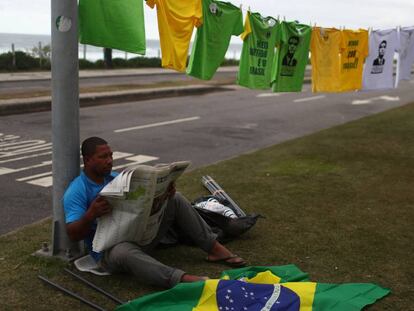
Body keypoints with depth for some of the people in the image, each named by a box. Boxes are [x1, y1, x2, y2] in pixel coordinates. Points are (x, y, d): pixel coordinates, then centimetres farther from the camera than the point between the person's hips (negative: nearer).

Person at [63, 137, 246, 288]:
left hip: (139, 235, 7)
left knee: (175, 200, 0)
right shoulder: (76, 192, -11)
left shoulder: (116, 178, 9)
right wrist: (91, 215, -38)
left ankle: (215, 249, -5)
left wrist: (162, 195, -13)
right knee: (125, 252, -44)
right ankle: (184, 280, -61)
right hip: (110, 249, -7)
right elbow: (73, 235, -19)